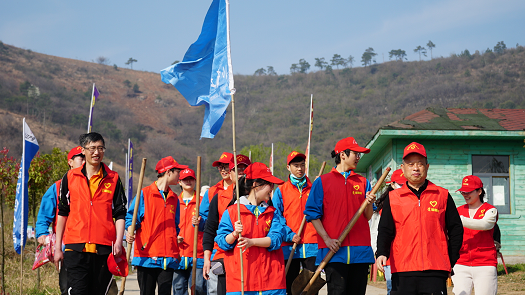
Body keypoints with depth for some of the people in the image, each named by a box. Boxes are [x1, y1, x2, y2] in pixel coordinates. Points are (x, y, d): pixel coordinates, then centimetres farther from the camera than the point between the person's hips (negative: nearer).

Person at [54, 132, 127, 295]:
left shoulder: (113, 179, 8)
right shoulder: (70, 177, 9)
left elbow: (120, 213, 7)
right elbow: (62, 213, 14)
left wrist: (118, 241, -8)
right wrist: (58, 246, 11)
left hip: (104, 249, 1)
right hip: (76, 248, 0)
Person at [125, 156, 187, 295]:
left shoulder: (174, 198, 17)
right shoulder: (144, 194, 0)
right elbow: (131, 217, -3)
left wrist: (177, 238, 10)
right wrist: (130, 232, -20)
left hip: (168, 258, 4)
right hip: (146, 256, -4)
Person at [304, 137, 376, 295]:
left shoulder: (363, 182, 15)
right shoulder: (322, 181, 5)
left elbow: (367, 217, 12)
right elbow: (313, 214, 0)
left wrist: (369, 203, -10)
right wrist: (327, 239, -10)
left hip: (360, 252, 3)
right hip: (334, 251, -3)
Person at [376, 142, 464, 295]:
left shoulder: (442, 195, 10)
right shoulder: (392, 198, 10)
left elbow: (456, 230, 11)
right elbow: (385, 230, 7)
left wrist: (451, 261, 5)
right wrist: (382, 254, -11)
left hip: (435, 271, 0)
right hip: (402, 271, 1)